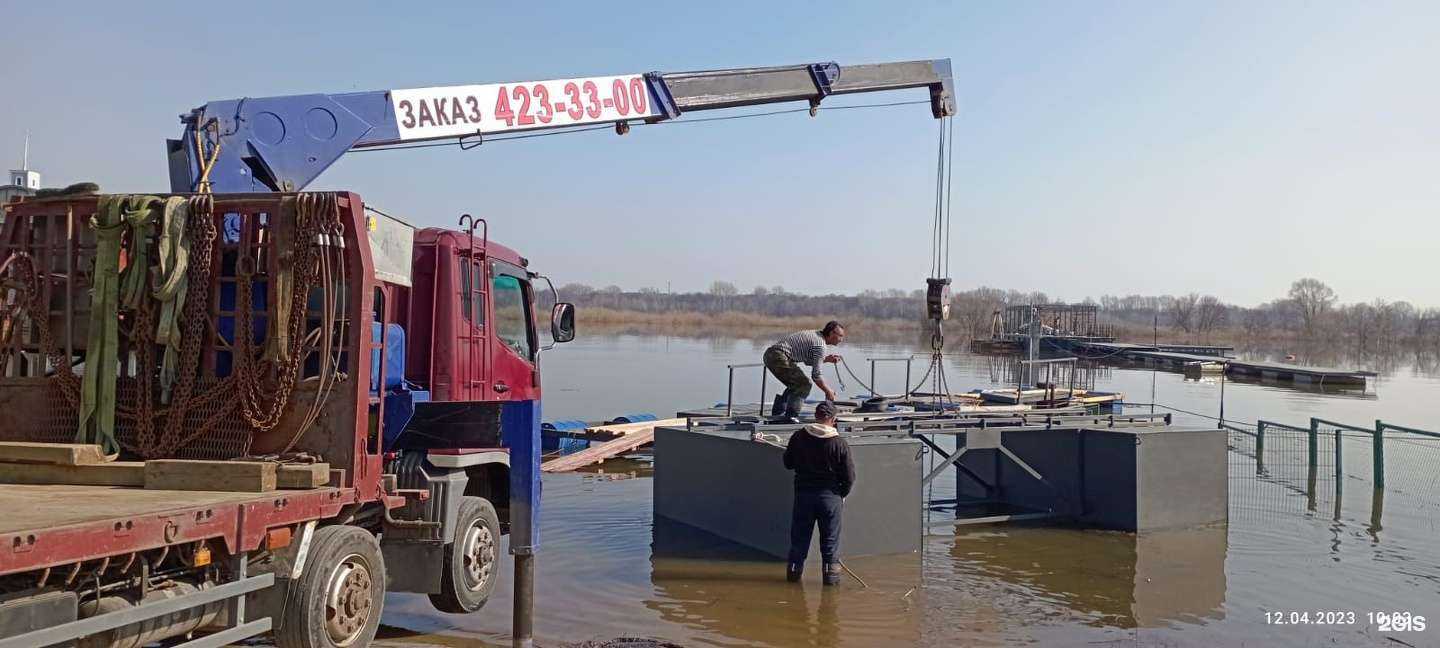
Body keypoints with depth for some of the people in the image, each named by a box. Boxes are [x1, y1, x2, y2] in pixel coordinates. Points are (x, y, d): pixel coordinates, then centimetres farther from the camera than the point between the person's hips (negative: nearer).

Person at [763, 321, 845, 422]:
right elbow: (816, 375, -12)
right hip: (778, 357, -10)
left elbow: (808, 360, 28)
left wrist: (826, 359, 17)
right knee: (804, 384, -8)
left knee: (795, 385, 22)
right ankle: (791, 416, -12)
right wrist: (828, 391, 0)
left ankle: (777, 412, 24)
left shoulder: (815, 335, 17)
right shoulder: (820, 345, -12)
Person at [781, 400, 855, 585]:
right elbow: (849, 476, -6)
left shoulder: (798, 437, -4)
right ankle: (830, 573, 12)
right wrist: (842, 494, 10)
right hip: (830, 495, -2)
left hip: (803, 493, 2)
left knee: (799, 536, 13)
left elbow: (788, 463, 8)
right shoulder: (840, 444, -10)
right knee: (830, 539, 9)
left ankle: (794, 570, 20)